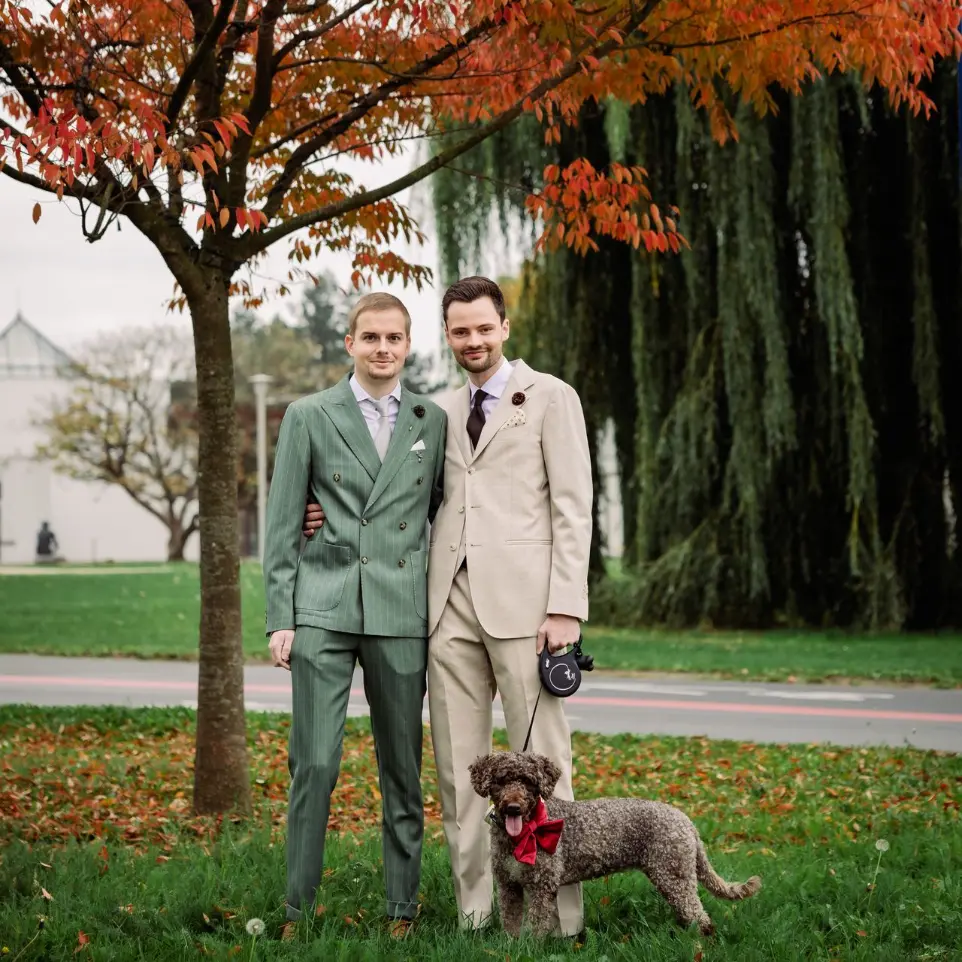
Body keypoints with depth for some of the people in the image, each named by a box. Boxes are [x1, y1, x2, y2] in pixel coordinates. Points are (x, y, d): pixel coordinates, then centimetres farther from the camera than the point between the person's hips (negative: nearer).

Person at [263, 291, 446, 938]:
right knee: (315, 764, -6)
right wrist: (280, 618, -2)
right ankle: (298, 910, 3)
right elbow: (282, 525, 4)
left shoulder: (433, 422, 10)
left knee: (404, 766, 6)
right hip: (325, 608, -2)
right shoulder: (309, 417, 5)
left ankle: (403, 908, 16)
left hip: (403, 613, 2)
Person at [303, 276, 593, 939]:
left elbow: (573, 508, -2)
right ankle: (475, 914, 11)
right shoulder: (441, 413, 19)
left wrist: (566, 606, -11)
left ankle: (558, 919, 2)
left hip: (521, 600, -5)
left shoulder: (551, 398, 4)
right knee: (458, 766, 5)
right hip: (451, 603, 5)